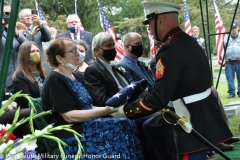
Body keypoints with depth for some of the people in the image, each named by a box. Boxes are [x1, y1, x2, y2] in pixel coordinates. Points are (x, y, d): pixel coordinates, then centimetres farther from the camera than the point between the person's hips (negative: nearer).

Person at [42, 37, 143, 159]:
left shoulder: (77, 77, 17)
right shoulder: (55, 80, -10)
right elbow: (69, 116, -18)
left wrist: (112, 108, -3)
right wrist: (105, 111, -20)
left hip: (86, 124, 8)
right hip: (69, 135, -8)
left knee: (127, 125, -15)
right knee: (120, 129, -24)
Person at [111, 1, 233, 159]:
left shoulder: (170, 50, -22)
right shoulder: (188, 41, 8)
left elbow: (159, 98, -21)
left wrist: (126, 110, -8)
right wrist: (147, 92, 20)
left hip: (195, 123, -10)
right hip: (203, 113, 10)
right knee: (151, 128, 22)